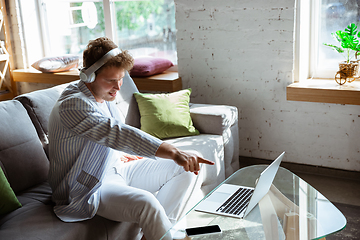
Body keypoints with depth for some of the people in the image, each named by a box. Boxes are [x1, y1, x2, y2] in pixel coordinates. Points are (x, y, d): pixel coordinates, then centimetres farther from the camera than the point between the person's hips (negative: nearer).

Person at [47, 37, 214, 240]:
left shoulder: (104, 95, 5)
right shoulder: (72, 105, -25)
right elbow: (117, 133, -39)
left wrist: (118, 155, 6)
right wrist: (174, 153, -47)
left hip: (116, 169, 10)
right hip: (89, 188, -9)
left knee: (184, 169, 2)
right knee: (145, 203, -37)